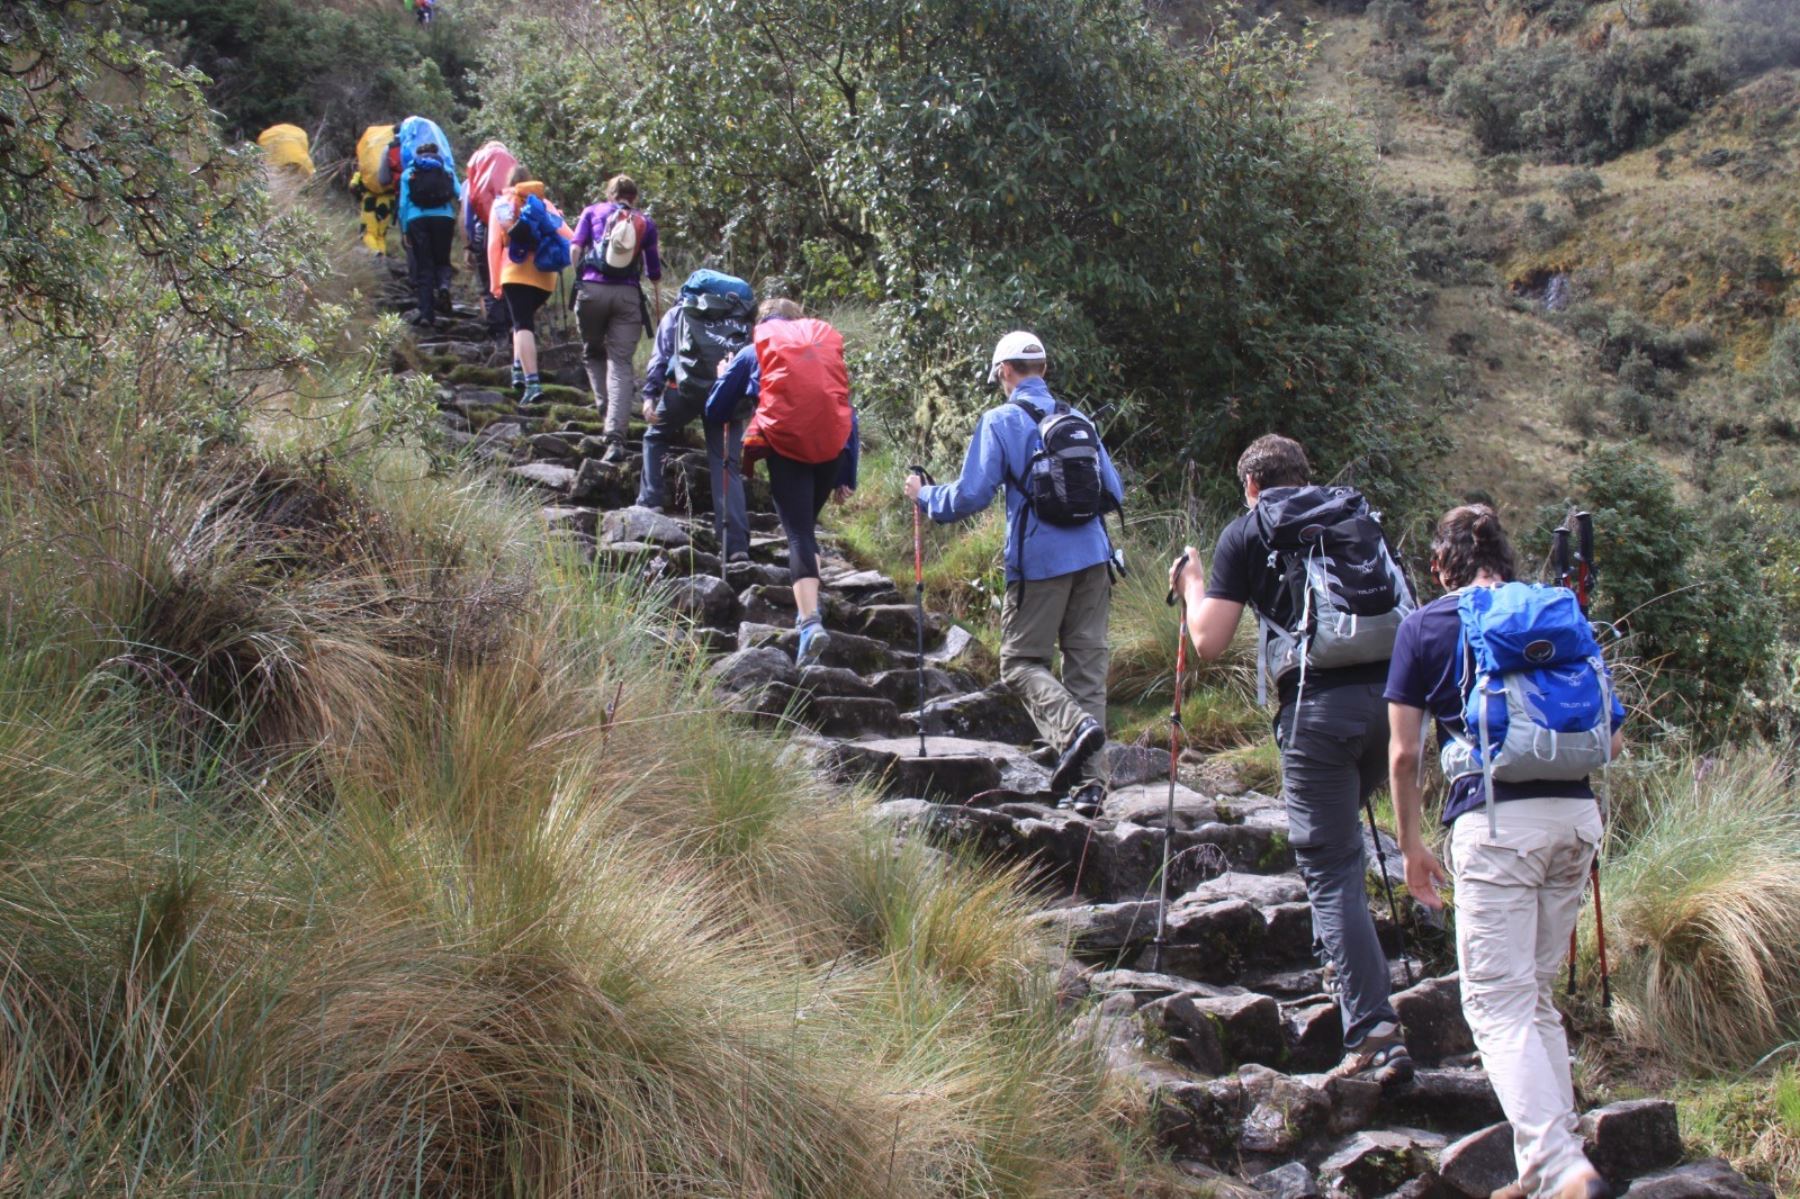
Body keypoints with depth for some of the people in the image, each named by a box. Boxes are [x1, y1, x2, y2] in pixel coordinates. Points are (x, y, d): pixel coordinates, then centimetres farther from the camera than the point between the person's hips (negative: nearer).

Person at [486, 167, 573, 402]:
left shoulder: (501, 204, 12)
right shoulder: (544, 203, 19)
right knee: (526, 318, 24)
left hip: (516, 273, -3)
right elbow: (568, 237, 7)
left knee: (523, 324, -9)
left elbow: (494, 244, 4)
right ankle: (519, 370, 15)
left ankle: (532, 382, -24)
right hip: (545, 275, 3)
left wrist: (494, 281, 5)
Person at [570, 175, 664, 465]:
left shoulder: (593, 211, 14)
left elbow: (576, 249, 2)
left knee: (593, 352, 23)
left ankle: (605, 405, 4)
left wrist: (578, 280, 9)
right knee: (620, 363, -4)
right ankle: (616, 439, -16)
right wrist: (659, 310, 15)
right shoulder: (645, 223, 15)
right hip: (628, 295, 0)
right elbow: (654, 271, 12)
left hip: (592, 289, 0)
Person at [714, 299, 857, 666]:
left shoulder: (754, 352, 14)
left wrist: (736, 386, 44)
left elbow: (715, 408, 21)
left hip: (786, 445, -3)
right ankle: (808, 607, 19)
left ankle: (810, 621, -25)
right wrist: (846, 477, 23)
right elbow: (848, 413, 20)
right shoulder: (830, 345, 21)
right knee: (808, 525, 23)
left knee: (798, 533, -7)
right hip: (832, 447, 3)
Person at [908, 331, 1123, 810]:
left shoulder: (1001, 421, -2)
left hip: (1040, 561, -5)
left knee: (1021, 662, 5)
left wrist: (924, 495, 11)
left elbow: (970, 496, -8)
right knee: (1087, 663, 6)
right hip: (1093, 556, 5)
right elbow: (1114, 492, 17)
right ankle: (1088, 779, 2)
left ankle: (1073, 725, -23)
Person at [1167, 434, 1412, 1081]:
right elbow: (1404, 611, 25)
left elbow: (1208, 642, 5)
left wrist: (1193, 587, 23)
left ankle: (1373, 1032, -8)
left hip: (1320, 705, -5)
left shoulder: (1246, 533, 10)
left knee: (1331, 871, -2)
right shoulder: (1360, 518, 23)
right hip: (1393, 694, 5)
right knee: (1341, 830, 30)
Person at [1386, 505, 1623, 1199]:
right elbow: (1613, 741, 14)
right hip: (1577, 814, 5)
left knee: (1498, 1004, -4)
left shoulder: (1424, 627, 5)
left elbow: (1404, 753, 2)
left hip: (1495, 819, -5)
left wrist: (1410, 843, 14)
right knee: (1538, 996, 17)